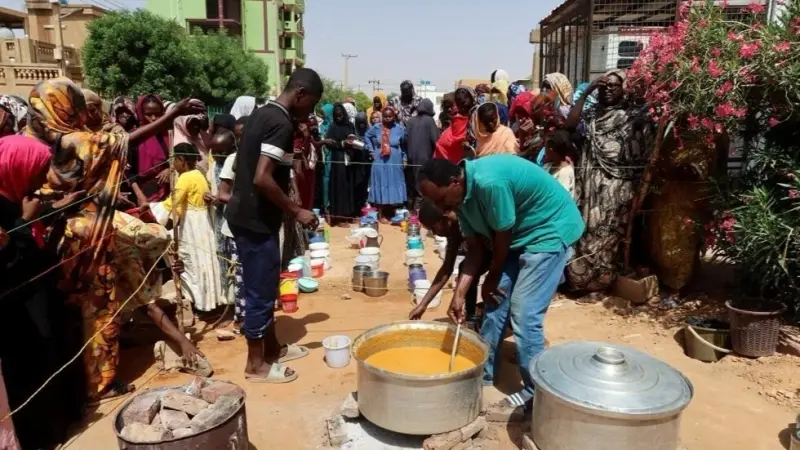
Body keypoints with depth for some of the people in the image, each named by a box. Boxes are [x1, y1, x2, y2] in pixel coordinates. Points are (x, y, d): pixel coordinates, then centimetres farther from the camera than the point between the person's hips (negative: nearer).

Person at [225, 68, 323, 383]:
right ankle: (256, 364, 17)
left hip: (244, 214, 10)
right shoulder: (282, 123, -18)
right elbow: (262, 178, -27)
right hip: (256, 220, -10)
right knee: (260, 291, 2)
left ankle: (272, 348, 33)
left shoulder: (261, 113, 11)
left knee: (264, 287, 19)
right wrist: (296, 211, -18)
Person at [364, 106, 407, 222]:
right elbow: (367, 136, 15)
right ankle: (382, 215, 10)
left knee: (393, 186, 7)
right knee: (381, 186, 4)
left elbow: (404, 145, 9)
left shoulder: (400, 128, -4)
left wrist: (404, 158, 9)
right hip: (380, 162, 0)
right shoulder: (376, 128, -2)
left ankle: (392, 214, 18)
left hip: (395, 163, 1)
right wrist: (372, 150, 7)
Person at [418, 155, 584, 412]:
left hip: (550, 230, -8)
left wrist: (491, 280, -6)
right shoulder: (462, 193, -6)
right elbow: (475, 248, -2)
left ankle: (535, 394, 6)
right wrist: (459, 294, -9)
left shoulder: (489, 183, -34)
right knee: (495, 301, 9)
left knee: (523, 314, -10)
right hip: (520, 233, 9)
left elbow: (503, 238, -22)